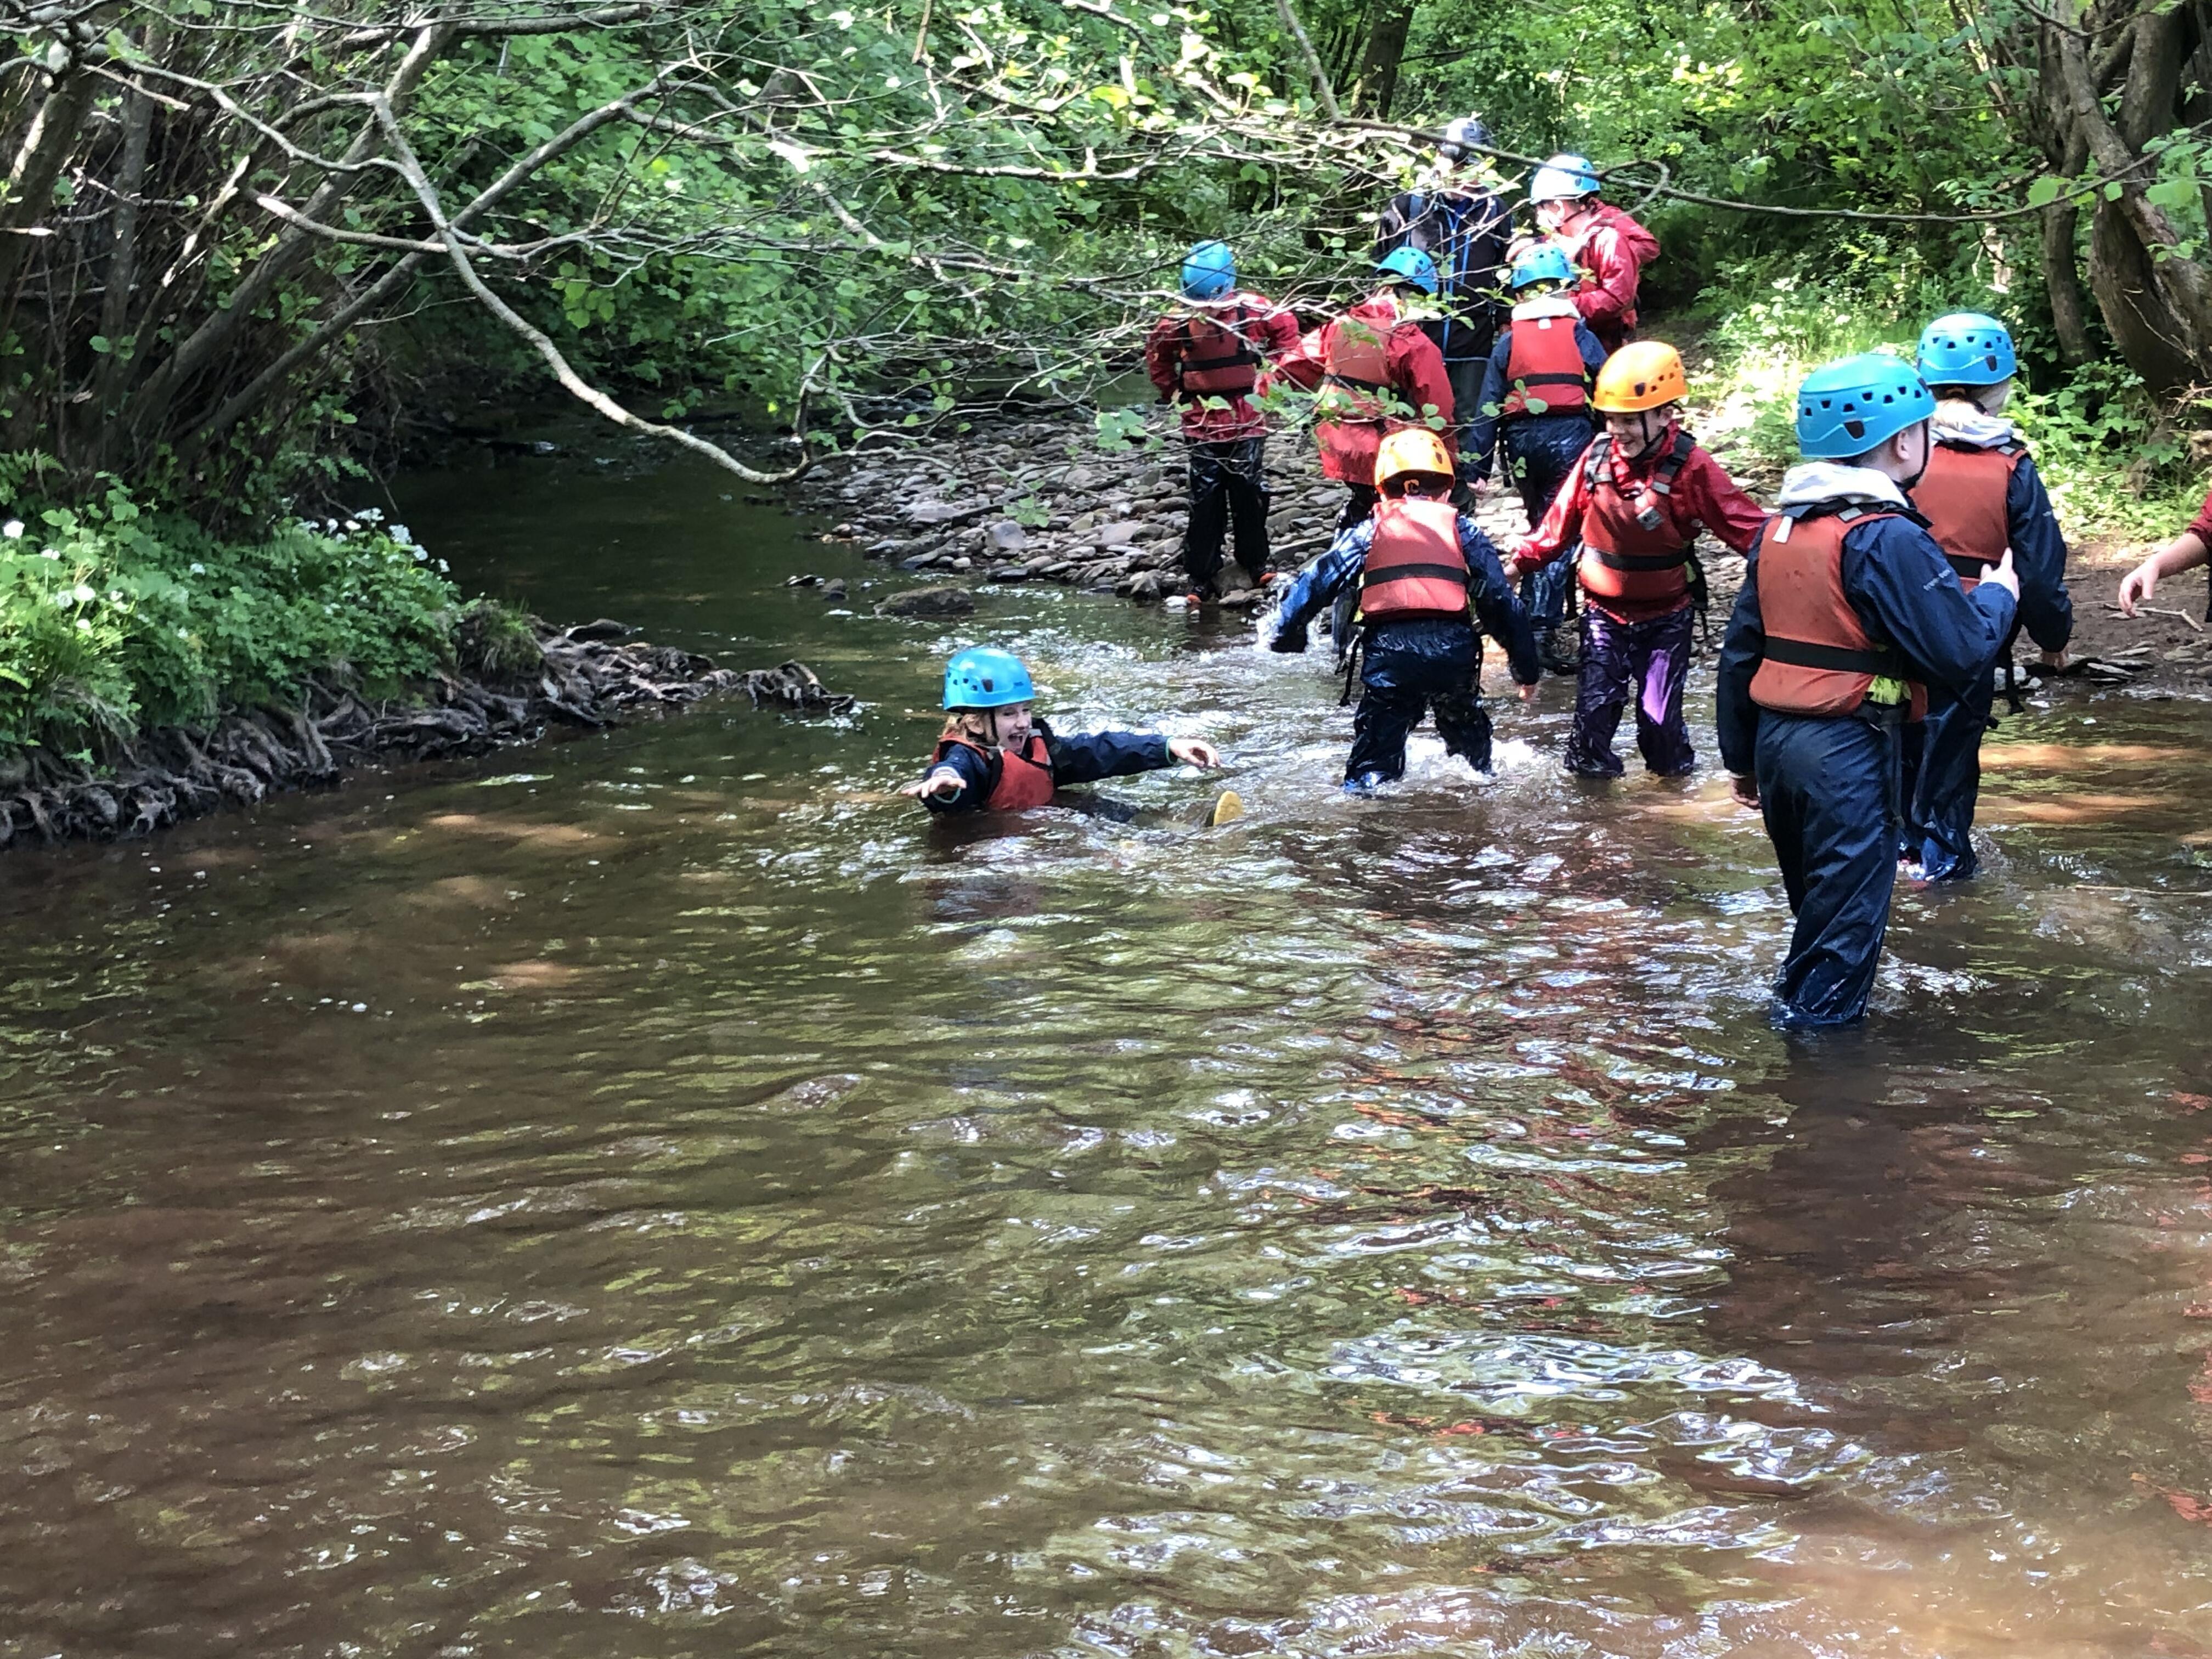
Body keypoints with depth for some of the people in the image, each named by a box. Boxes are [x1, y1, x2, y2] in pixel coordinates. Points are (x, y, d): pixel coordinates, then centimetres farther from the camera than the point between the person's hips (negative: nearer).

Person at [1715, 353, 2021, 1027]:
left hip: (1775, 740, 8)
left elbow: (1739, 652, 13)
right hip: (1849, 752, -8)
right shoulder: (1890, 539, -16)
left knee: (1817, 908, 23)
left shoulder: (1779, 529, 9)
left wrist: (1741, 755, 21)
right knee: (1845, 921, 2)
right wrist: (1998, 594, 4)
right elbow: (1963, 655, -16)